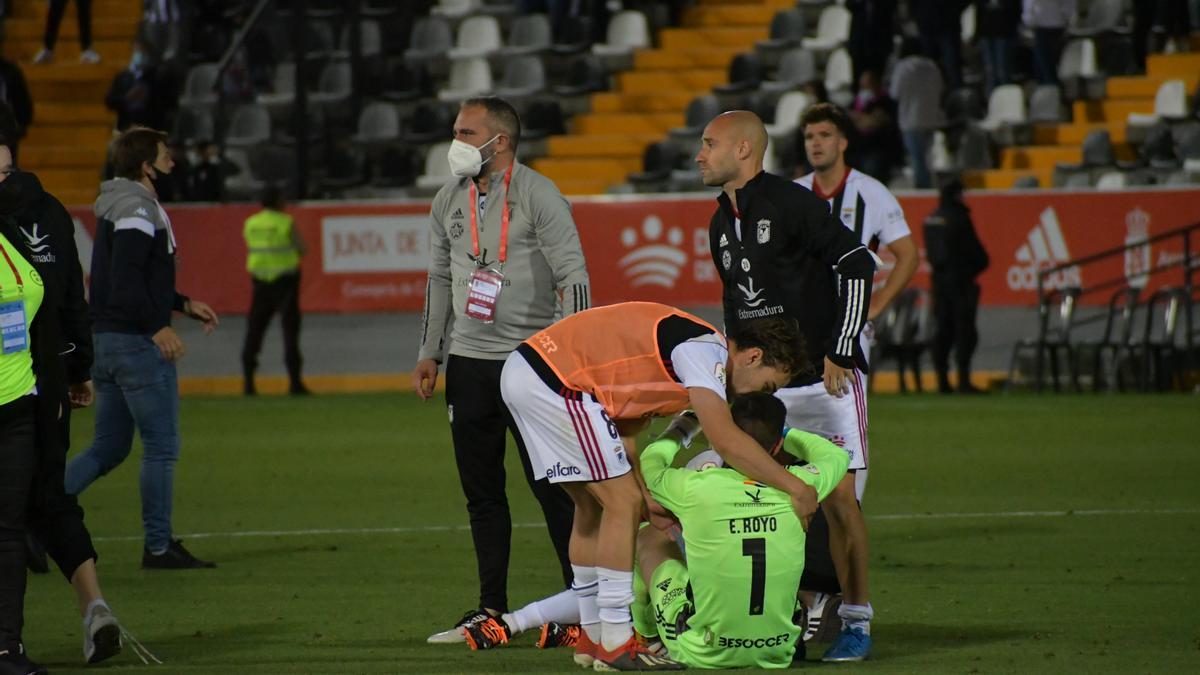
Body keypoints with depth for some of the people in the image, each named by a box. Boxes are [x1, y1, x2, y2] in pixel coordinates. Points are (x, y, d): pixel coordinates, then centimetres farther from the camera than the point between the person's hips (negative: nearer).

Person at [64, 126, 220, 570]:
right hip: (136, 343, -10)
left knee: (108, 449, 13)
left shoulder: (117, 208, 17)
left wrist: (184, 305, 22)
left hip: (104, 342, 10)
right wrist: (157, 327, -21)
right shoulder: (138, 209, -14)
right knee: (161, 447, -1)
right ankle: (158, 547, 3)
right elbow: (126, 281, -24)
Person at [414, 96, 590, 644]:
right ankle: (492, 608, 15)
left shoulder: (538, 197, -9)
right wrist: (428, 353, 15)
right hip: (468, 363, 6)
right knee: (481, 491, 8)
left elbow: (573, 276, -11)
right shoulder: (449, 201, 11)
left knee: (551, 487, -6)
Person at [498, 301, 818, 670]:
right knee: (623, 504, -5)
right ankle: (615, 645, -3)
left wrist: (645, 497, 15)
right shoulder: (706, 350, -9)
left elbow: (622, 431, 22)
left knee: (593, 507, 18)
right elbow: (725, 439, -21)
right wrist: (795, 487, -14)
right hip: (556, 378, -10)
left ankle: (592, 636, 26)